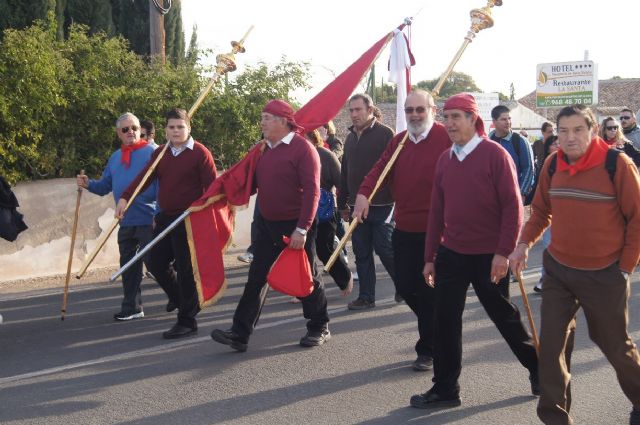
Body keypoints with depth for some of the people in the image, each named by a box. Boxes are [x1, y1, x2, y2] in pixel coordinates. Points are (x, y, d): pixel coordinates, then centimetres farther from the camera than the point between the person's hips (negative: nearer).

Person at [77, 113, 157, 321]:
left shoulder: (151, 153, -6)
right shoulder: (115, 158, 15)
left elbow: (161, 184, -12)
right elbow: (104, 187, 18)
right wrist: (88, 184, -3)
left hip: (148, 220, -7)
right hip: (126, 222, 7)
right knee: (128, 266, 12)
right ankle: (132, 307, 23)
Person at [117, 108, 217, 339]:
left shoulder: (200, 153, -8)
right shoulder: (160, 154, 11)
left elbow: (212, 186, -11)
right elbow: (144, 177, 0)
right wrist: (125, 197, -15)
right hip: (166, 218, 7)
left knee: (185, 270, -3)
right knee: (155, 262, 11)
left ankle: (187, 321, 7)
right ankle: (179, 297, 36)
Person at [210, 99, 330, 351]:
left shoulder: (302, 148, -14)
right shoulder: (264, 149, 9)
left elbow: (312, 191, -20)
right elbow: (251, 183, 17)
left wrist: (302, 229, -24)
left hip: (295, 228, -7)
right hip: (268, 225, 7)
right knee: (257, 278, 3)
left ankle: (319, 328, 25)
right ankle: (240, 333, 4)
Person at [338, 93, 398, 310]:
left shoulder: (385, 134, -6)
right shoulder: (351, 137, 15)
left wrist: (396, 198, -14)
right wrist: (343, 203, 19)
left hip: (381, 205, -6)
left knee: (385, 249, -2)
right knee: (361, 253, 8)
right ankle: (366, 297, 16)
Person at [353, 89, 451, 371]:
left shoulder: (447, 138, -10)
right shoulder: (398, 141, 12)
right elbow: (380, 168, 2)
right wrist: (364, 192, -17)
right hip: (404, 229, 7)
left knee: (429, 292, 2)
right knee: (405, 287, 12)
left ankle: (429, 350, 18)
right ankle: (436, 329, 38)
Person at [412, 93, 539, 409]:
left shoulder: (495, 154, -10)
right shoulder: (445, 159, 6)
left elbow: (512, 206, -12)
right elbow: (437, 210, 10)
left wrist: (504, 252, -18)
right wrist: (430, 256, 10)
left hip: (488, 256, -5)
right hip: (451, 253, 5)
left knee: (504, 316, 8)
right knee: (446, 321, 4)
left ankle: (539, 369, 30)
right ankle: (445, 389, 14)